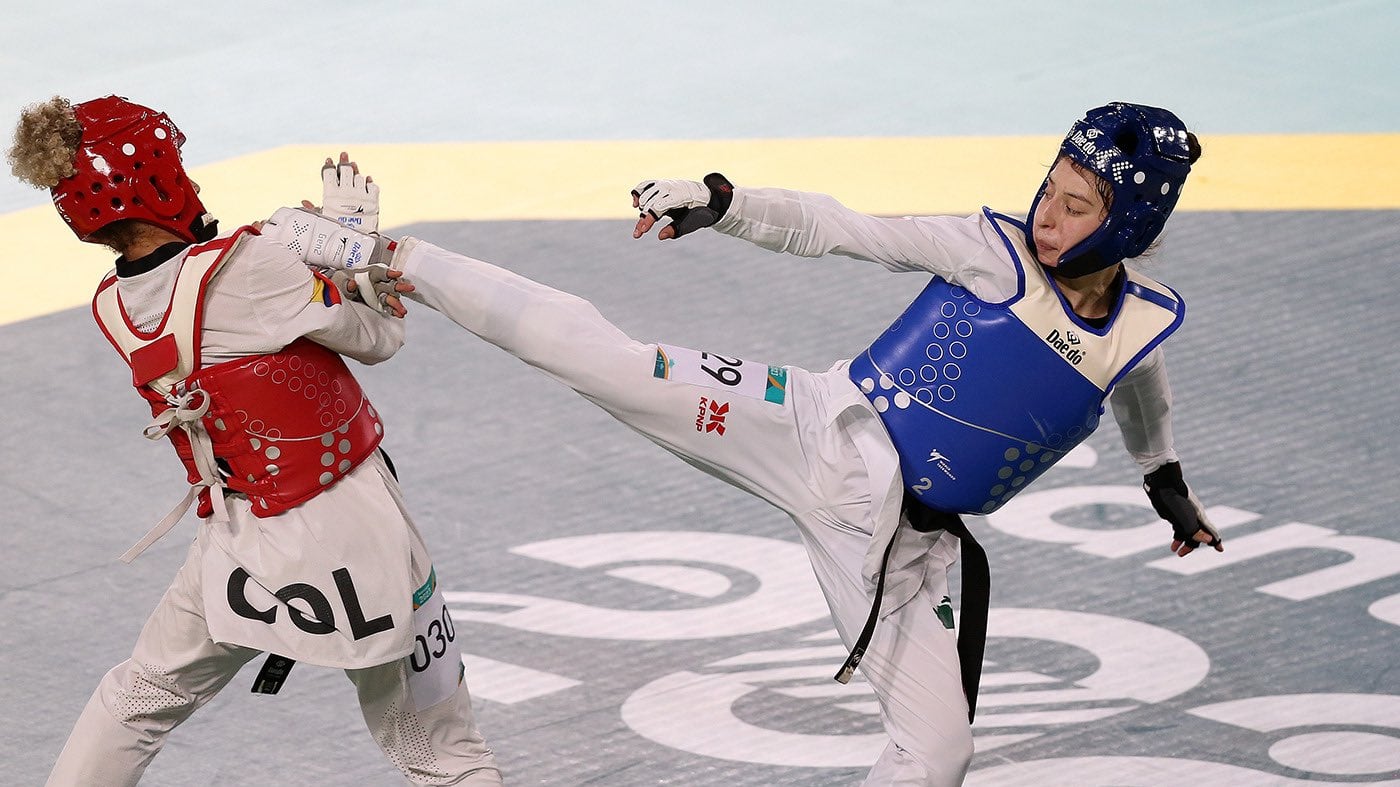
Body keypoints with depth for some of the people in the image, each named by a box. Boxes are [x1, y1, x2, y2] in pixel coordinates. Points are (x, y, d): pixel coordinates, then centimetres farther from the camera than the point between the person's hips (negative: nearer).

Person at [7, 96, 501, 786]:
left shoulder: (112, 309, -3)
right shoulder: (246, 265, -22)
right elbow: (375, 340, -7)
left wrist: (326, 242, 3)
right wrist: (350, 229, 4)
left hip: (236, 542, 5)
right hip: (349, 529, -5)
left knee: (141, 694, 28)